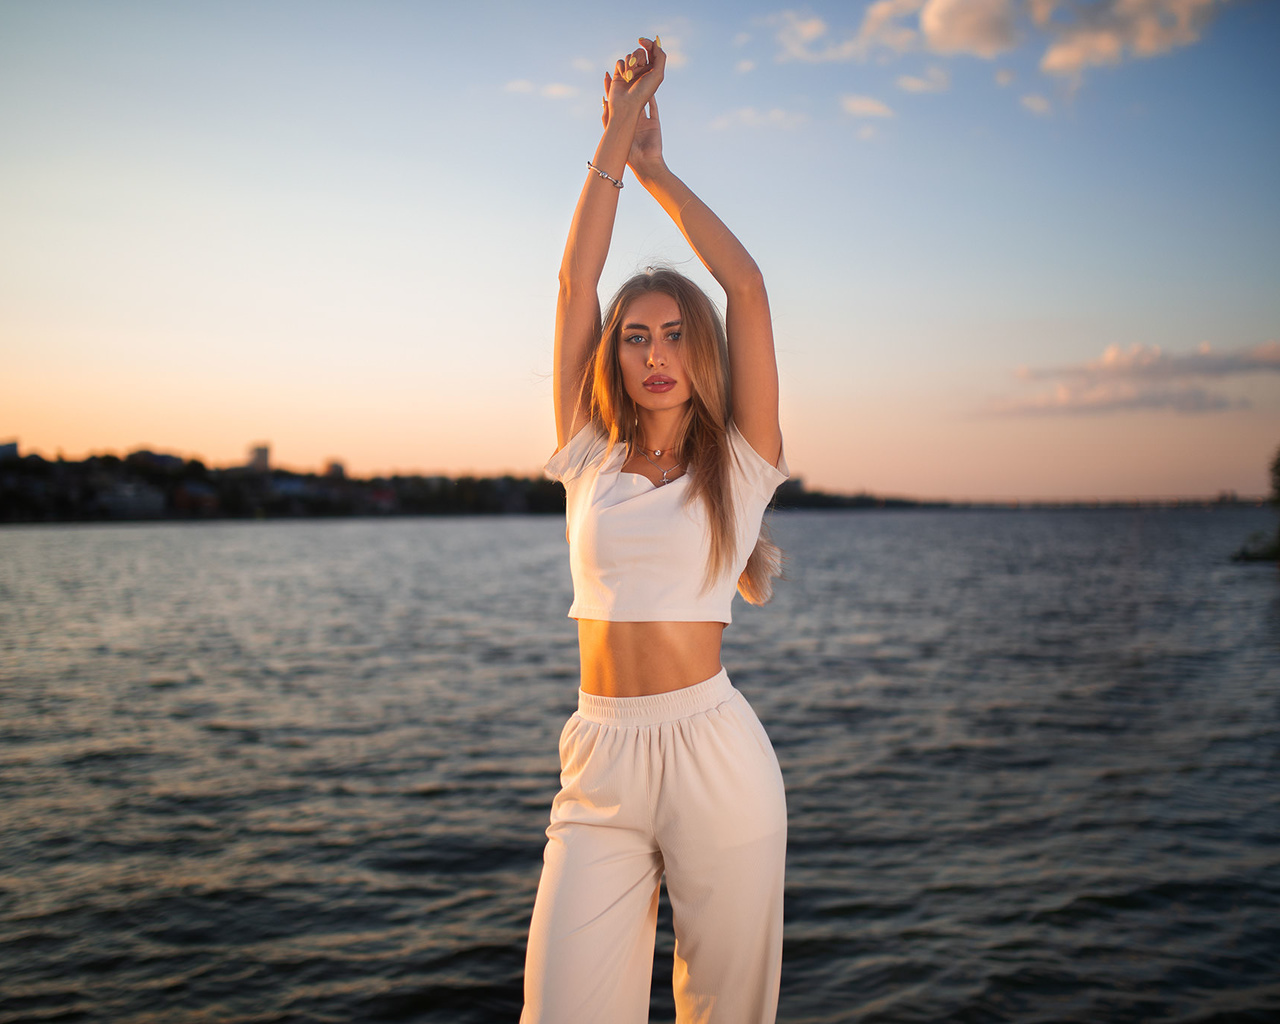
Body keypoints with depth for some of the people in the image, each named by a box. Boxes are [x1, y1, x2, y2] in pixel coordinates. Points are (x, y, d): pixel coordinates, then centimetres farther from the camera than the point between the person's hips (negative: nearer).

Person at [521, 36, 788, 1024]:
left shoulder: (739, 464, 3)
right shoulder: (591, 459, 9)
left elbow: (747, 287, -2)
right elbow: (576, 283, 6)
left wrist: (655, 166, 7)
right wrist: (615, 134, 8)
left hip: (714, 754, -2)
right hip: (598, 766, 2)